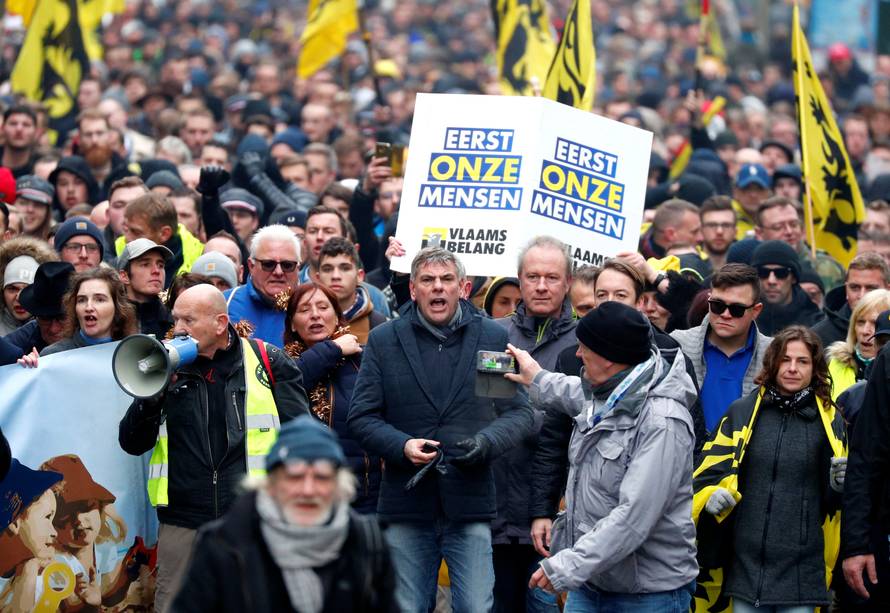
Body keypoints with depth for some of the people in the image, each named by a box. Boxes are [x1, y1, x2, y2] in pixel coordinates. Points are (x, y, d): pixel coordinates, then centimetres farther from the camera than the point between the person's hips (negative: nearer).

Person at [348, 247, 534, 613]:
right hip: (407, 503, 1)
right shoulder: (384, 340, 7)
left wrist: (487, 442, -12)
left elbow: (519, 413, 8)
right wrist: (402, 446, -12)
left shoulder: (493, 337, 8)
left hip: (470, 502, -1)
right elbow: (361, 417, 6)